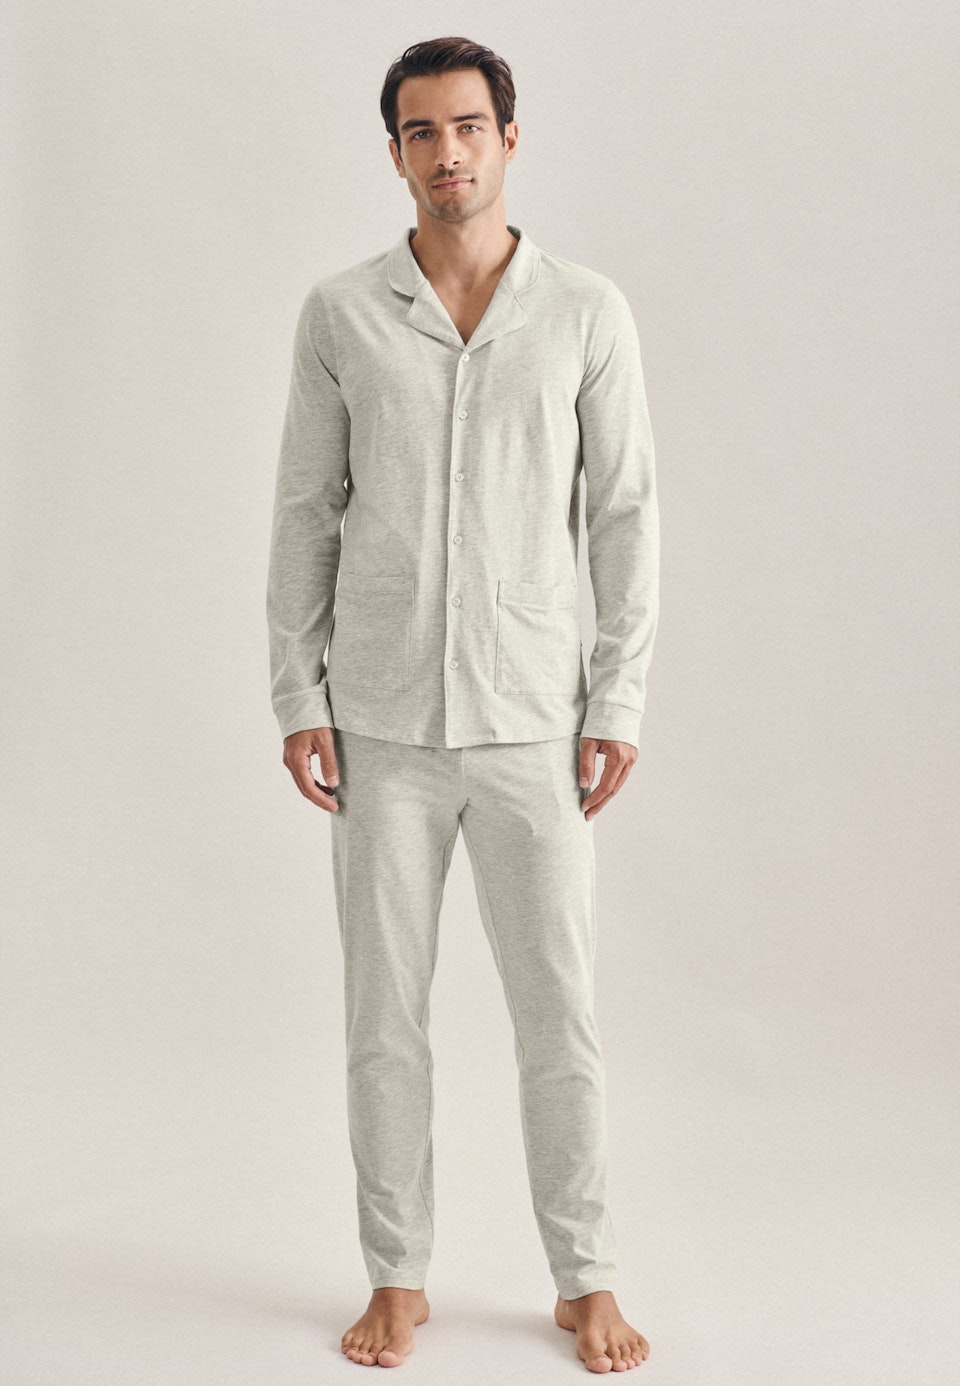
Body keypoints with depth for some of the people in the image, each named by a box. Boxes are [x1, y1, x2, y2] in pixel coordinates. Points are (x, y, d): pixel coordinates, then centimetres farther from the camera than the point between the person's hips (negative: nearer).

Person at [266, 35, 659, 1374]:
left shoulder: (588, 312, 0)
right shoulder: (340, 313, 2)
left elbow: (624, 512, 2)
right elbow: (305, 511, 5)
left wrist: (620, 701, -2)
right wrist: (298, 696, 0)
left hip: (532, 722, 0)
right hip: (382, 723, 1)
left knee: (560, 1010, 5)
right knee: (385, 1009, 8)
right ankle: (397, 1277, 23)